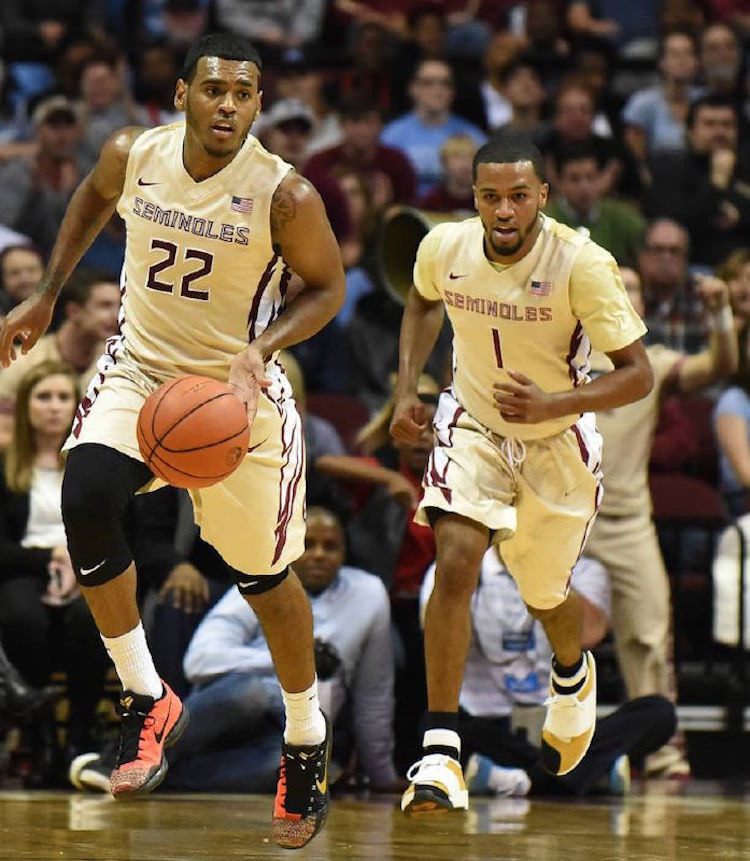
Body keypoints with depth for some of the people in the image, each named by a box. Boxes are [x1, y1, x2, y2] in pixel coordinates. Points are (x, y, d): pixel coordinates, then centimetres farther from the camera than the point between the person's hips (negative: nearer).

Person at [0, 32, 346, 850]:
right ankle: (146, 700, -9)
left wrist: (260, 350, -24)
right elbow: (92, 200, 12)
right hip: (139, 368, 2)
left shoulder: (285, 196, -22)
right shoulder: (133, 155, -11)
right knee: (84, 500, -25)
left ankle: (306, 743, 32)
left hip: (237, 390, -2)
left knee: (264, 577, 7)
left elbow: (326, 287, -8)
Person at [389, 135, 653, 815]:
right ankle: (440, 751, -17)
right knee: (455, 566, -21)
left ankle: (573, 677, 54)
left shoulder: (581, 263, -29)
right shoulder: (444, 248, -17)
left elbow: (638, 374, -25)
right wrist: (407, 390, -1)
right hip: (473, 424, 1)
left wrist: (553, 405, -39)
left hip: (557, 441, -1)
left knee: (544, 596, 16)